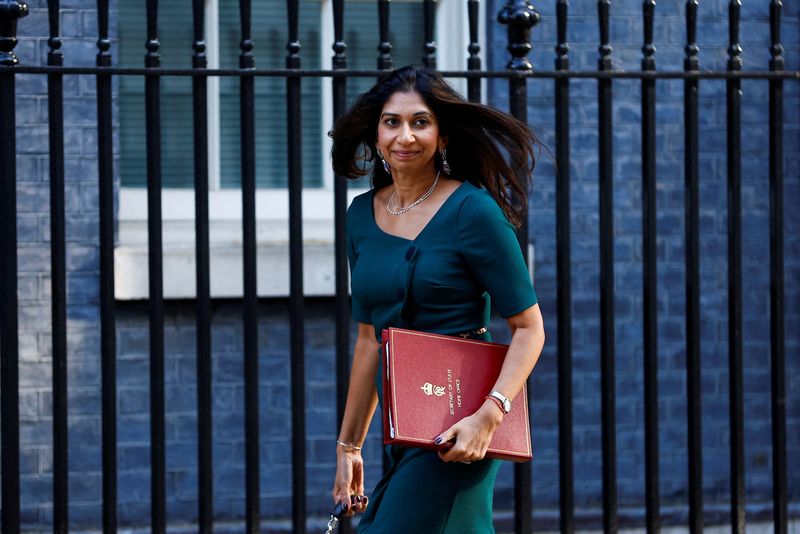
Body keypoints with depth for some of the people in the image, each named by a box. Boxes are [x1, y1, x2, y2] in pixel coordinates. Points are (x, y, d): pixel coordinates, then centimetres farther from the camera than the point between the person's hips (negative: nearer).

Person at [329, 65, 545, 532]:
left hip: (457, 431, -7)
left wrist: (488, 415, -22)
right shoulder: (363, 214, 10)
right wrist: (349, 443, 18)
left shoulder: (471, 211, -9)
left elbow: (529, 327, -9)